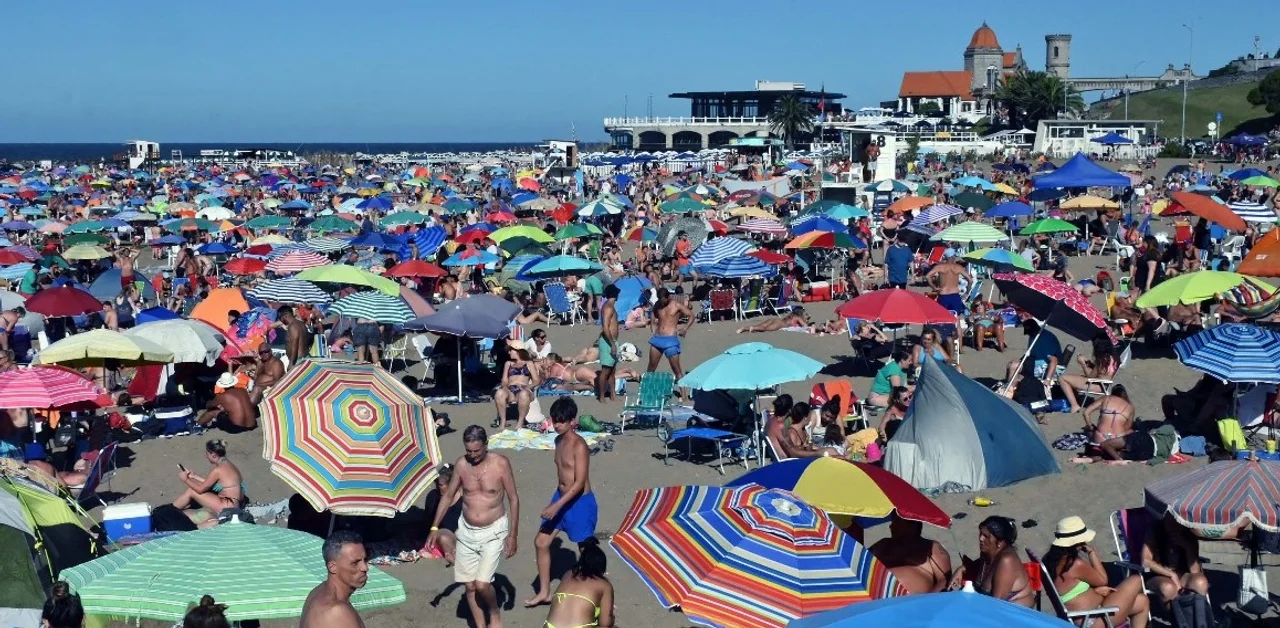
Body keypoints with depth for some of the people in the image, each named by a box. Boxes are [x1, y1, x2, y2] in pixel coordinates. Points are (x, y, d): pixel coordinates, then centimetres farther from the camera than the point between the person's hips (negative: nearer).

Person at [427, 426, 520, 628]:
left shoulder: (501, 463, -15)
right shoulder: (461, 464, -5)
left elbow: (513, 499, -8)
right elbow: (447, 496, 7)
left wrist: (513, 535, -10)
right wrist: (435, 527, 5)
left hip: (493, 531, -4)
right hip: (466, 531, 4)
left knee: (482, 583, -13)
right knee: (469, 585, 6)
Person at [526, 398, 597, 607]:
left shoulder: (579, 446, -22)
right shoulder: (559, 441, 5)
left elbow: (580, 483, -25)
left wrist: (557, 505, -28)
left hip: (580, 502, -9)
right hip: (561, 498, 9)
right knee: (541, 542, 9)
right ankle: (544, 592, 21)